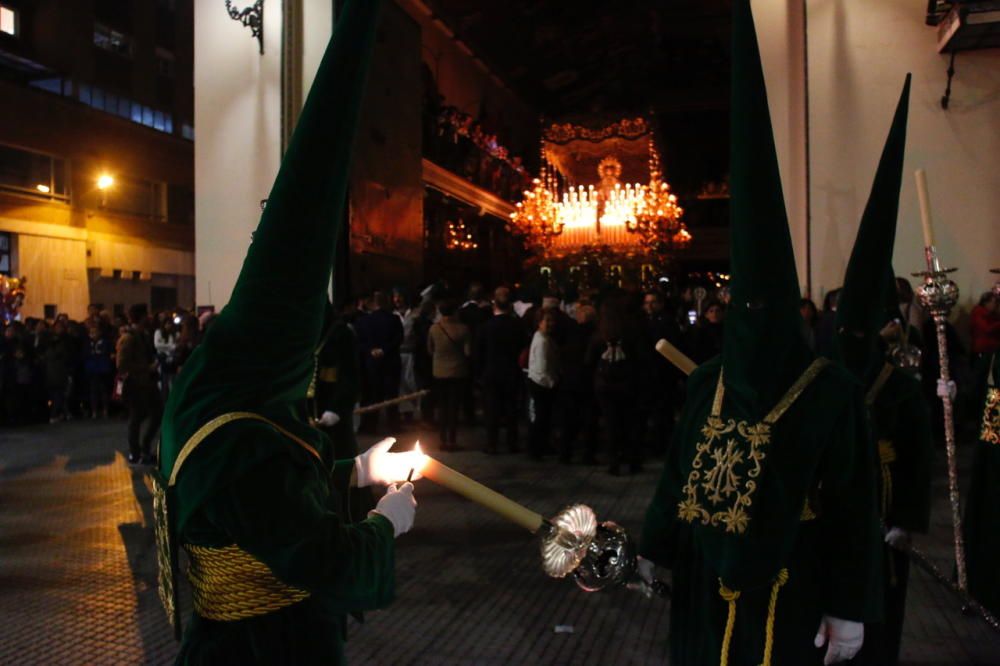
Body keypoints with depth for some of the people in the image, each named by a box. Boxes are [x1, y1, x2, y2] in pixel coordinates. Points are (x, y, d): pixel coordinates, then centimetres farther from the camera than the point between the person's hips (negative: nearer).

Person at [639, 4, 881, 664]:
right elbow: (680, 473, 6)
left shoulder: (831, 388, -12)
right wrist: (651, 551, 10)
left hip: (788, 587, -4)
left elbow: (854, 502, -10)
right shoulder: (708, 383, 0)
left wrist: (850, 608, -10)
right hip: (708, 579, 4)